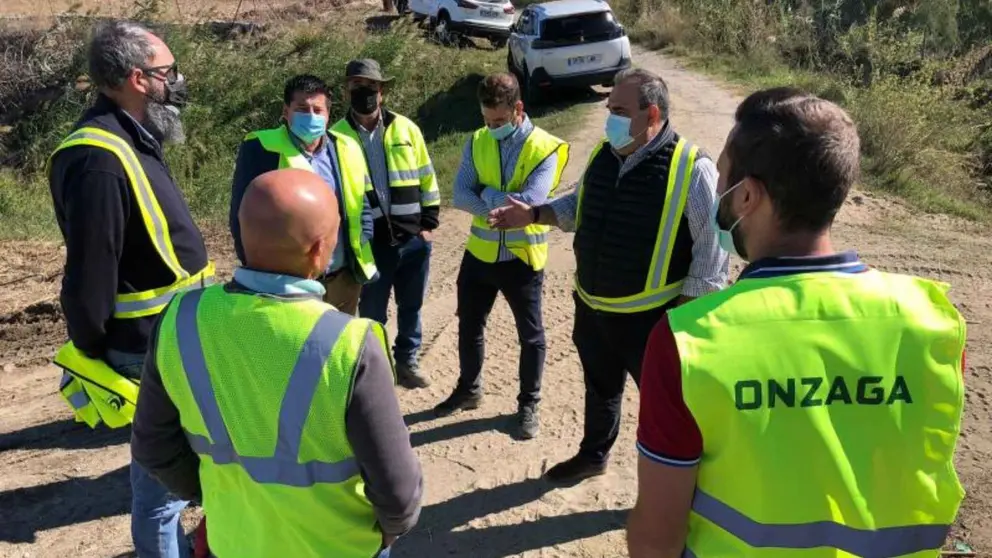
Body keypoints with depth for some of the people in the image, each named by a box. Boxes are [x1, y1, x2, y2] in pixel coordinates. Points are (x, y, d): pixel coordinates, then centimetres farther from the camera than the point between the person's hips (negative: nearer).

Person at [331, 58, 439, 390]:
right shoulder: (338, 137, -3)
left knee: (411, 307, 16)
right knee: (372, 312, 9)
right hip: (370, 243, -2)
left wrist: (429, 223, 3)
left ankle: (407, 363, 35)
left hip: (413, 238, 2)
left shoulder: (405, 129, 2)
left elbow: (427, 178, 7)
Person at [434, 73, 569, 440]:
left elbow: (529, 203, -25)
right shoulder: (477, 142, -2)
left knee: (530, 335, 10)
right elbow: (460, 195, -11)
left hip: (522, 258, -4)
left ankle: (528, 405, 29)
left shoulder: (545, 148, -14)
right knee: (469, 327, 17)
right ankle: (468, 390, 39)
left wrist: (486, 193, -15)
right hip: (479, 253, 4)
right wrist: (504, 206, -22)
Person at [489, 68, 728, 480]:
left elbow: (712, 245, -16)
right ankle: (593, 455, 50)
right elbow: (579, 207, 17)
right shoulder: (603, 155, 1)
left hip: (651, 316, -6)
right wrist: (533, 214, 1)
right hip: (592, 306, 7)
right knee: (599, 388, 26)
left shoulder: (691, 168, -19)